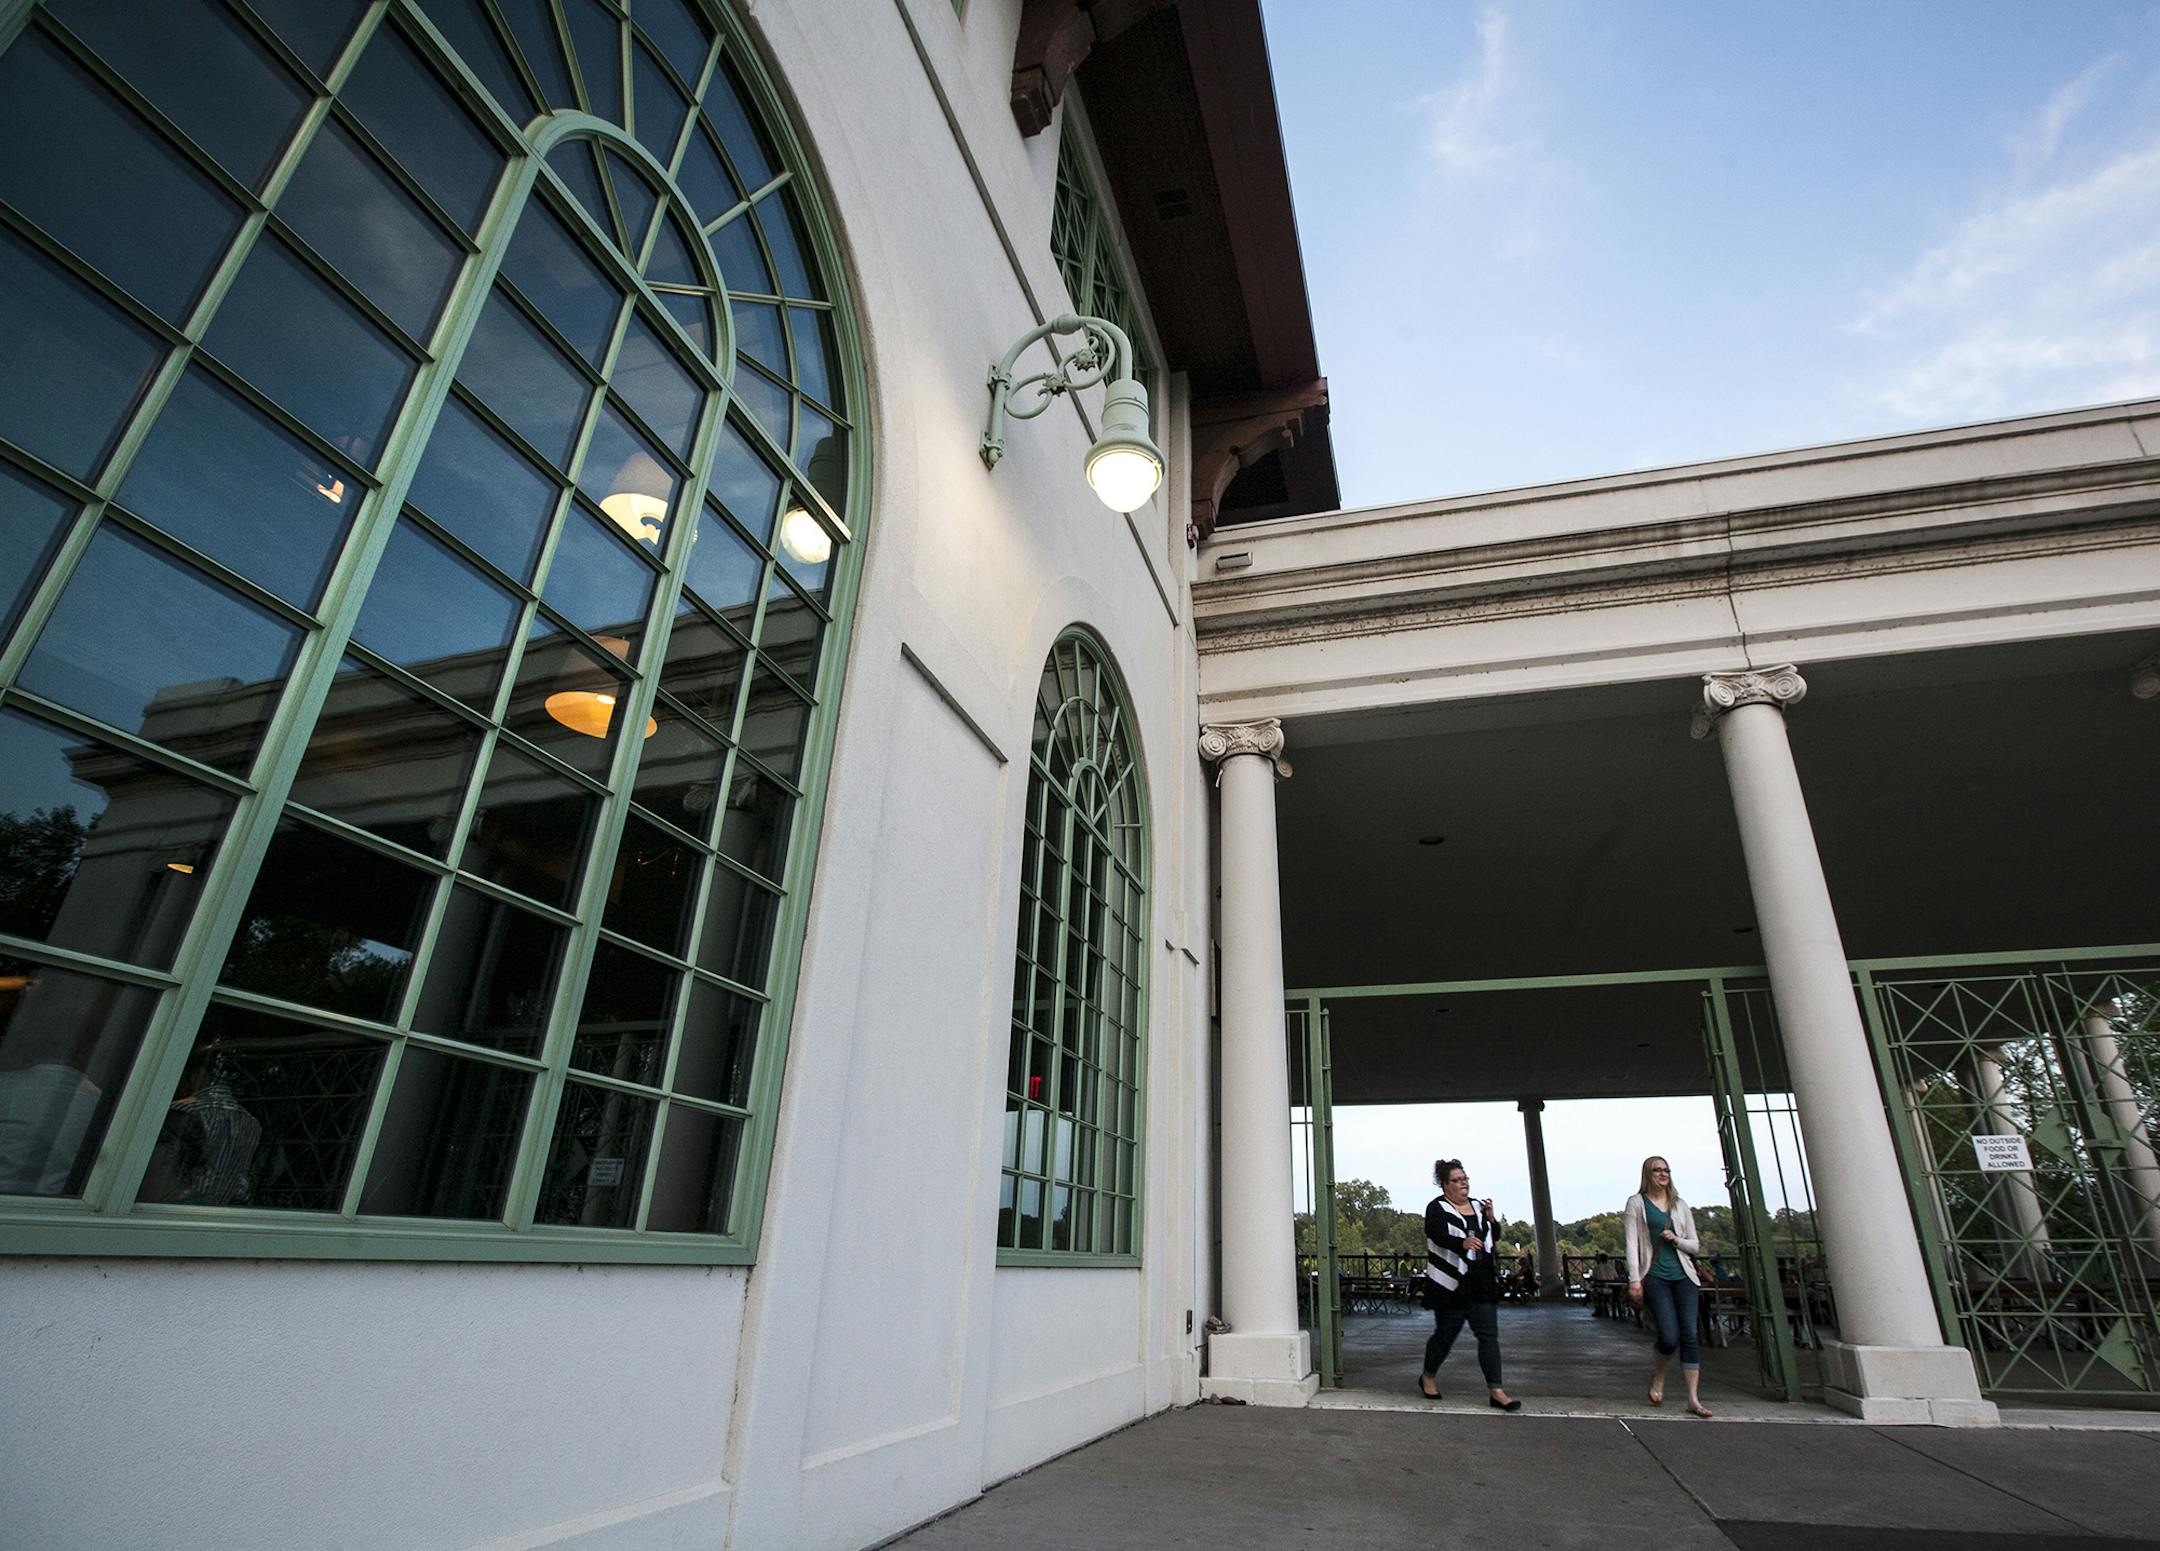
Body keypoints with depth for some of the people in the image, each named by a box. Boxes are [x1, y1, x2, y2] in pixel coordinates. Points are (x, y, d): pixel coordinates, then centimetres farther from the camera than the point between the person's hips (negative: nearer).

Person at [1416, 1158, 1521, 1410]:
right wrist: (1464, 1243, -44)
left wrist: (1491, 1218, -1)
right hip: (1451, 1284, -5)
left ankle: (1496, 1392, 2)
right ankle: (1428, 1377, 27)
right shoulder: (1437, 1209, -8)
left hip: (1482, 1285, 5)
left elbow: (1494, 1237, 19)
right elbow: (1438, 1234, -26)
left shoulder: (1477, 1207, 12)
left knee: (1489, 1335, -1)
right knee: (1445, 1334, 6)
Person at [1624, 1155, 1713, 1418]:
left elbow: (1695, 1247, 16)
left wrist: (1677, 1240, -5)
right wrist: (1635, 1279, -8)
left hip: (1684, 1276, 4)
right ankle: (1658, 1374, 18)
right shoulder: (1637, 1203, 4)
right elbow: (1632, 1244, -1)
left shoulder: (1680, 1206, 15)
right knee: (1669, 1336, -12)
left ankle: (1694, 1399, 1)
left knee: (1690, 1335, -4)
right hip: (1655, 1277, -4)